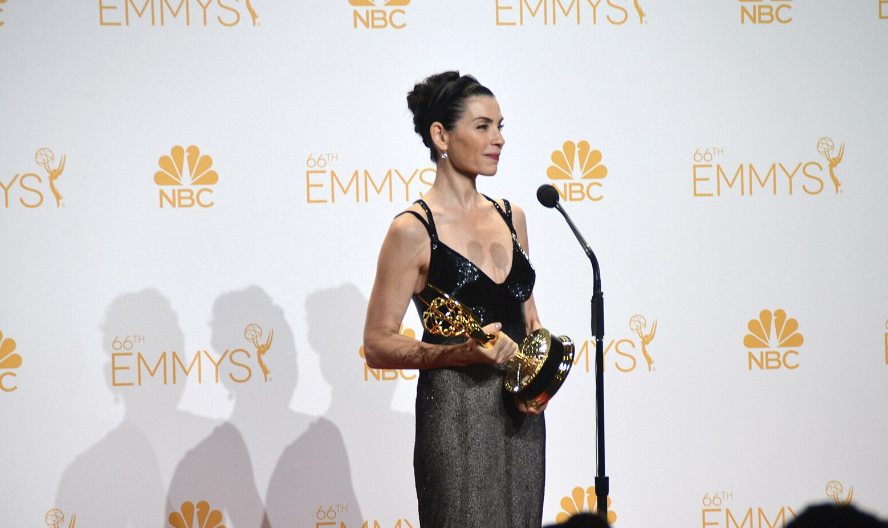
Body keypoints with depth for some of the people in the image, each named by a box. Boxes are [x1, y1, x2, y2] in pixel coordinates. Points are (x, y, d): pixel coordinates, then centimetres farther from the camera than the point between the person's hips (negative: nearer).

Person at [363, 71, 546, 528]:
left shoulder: (510, 217, 11)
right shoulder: (414, 230, -9)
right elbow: (378, 346, -11)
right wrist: (465, 353, -24)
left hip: (520, 415, 6)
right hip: (455, 416, -6)